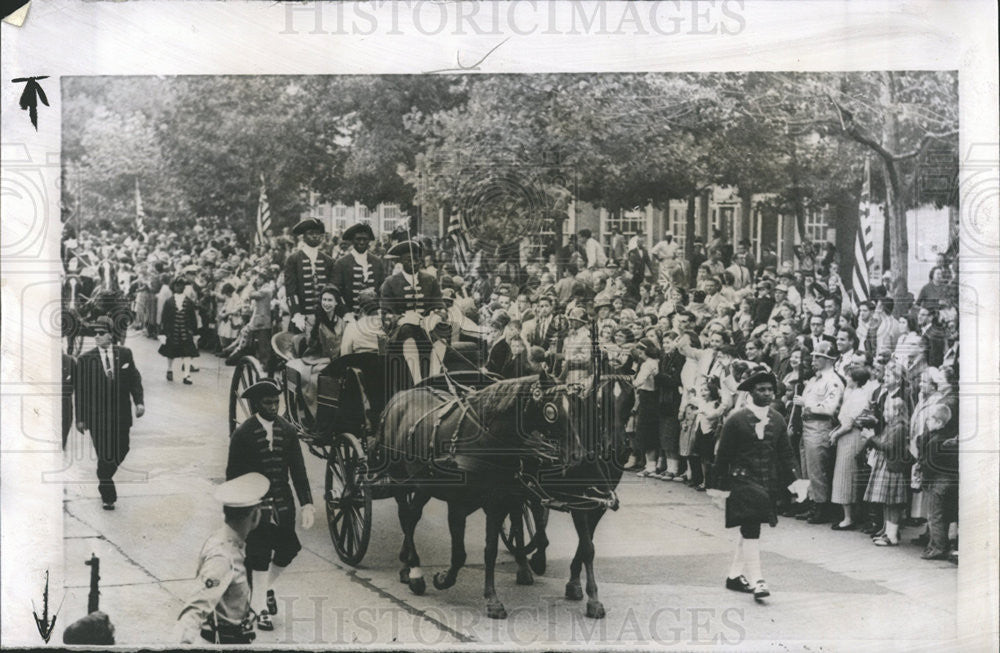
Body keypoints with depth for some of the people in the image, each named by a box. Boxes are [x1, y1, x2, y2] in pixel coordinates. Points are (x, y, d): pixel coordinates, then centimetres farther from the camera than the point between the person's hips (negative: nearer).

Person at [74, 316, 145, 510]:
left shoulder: (125, 354, 4)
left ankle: (104, 478, 37)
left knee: (121, 451, 9)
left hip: (121, 415, 2)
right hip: (97, 416, -2)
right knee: (104, 457, -2)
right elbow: (80, 389, 0)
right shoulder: (85, 359, -2)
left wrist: (139, 401, -8)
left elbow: (135, 379, 6)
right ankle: (108, 496, 11)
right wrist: (80, 417, -1)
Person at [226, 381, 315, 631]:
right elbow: (233, 475, -6)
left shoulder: (288, 430, 1)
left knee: (287, 550, 11)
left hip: (283, 504, 4)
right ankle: (261, 608, 19)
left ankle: (268, 586, 42)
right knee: (257, 558, 1)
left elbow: (298, 470, 3)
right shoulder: (242, 434, -10)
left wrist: (307, 503, -4)